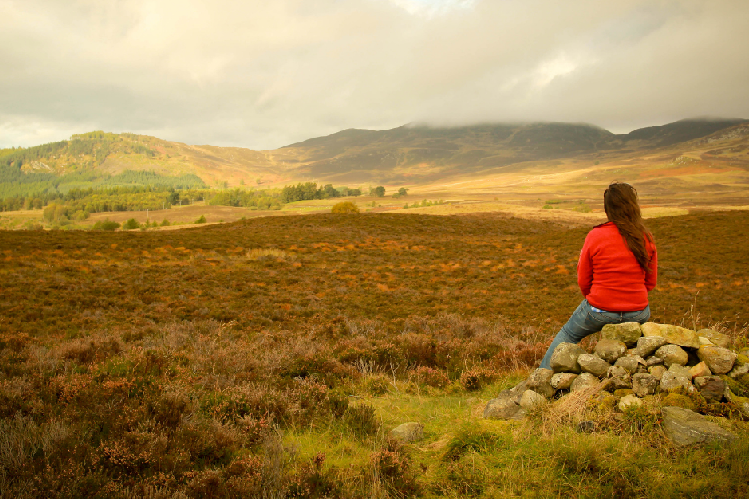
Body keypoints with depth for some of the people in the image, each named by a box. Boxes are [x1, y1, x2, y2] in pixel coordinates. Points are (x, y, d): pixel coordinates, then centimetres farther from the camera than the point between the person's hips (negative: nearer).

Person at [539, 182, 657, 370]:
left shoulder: (595, 236, -12)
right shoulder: (646, 238, -5)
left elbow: (583, 281, -3)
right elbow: (650, 282, 5)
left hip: (600, 311, -2)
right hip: (637, 313, 3)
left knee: (567, 335, 23)